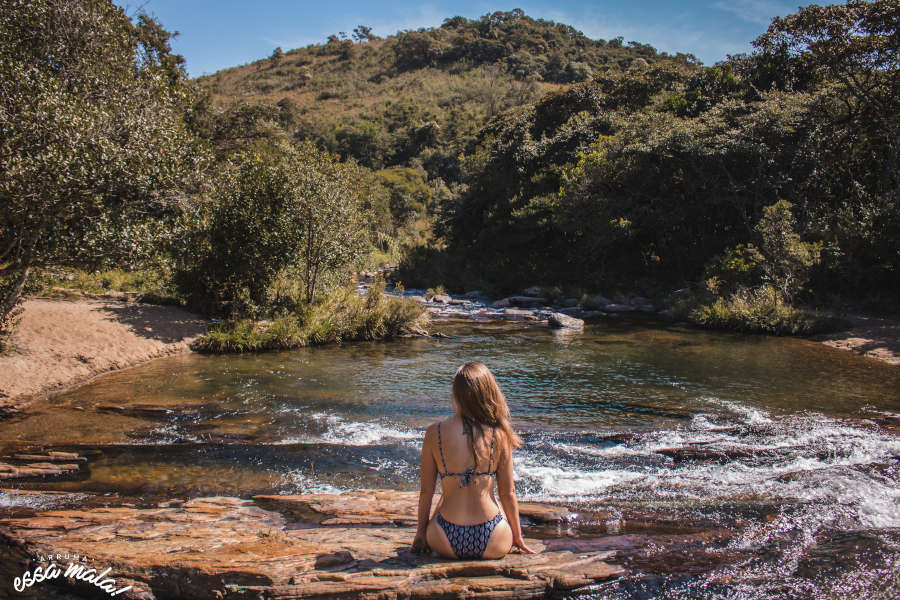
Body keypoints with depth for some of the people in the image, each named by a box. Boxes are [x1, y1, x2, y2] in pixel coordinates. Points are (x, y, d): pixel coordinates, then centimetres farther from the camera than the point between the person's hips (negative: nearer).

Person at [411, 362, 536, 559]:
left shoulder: (434, 433, -9)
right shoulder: (499, 435, -10)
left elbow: (426, 490, -1)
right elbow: (508, 493, -1)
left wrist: (421, 533, 15)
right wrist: (517, 537, 15)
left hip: (447, 543, 1)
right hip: (493, 545, 0)